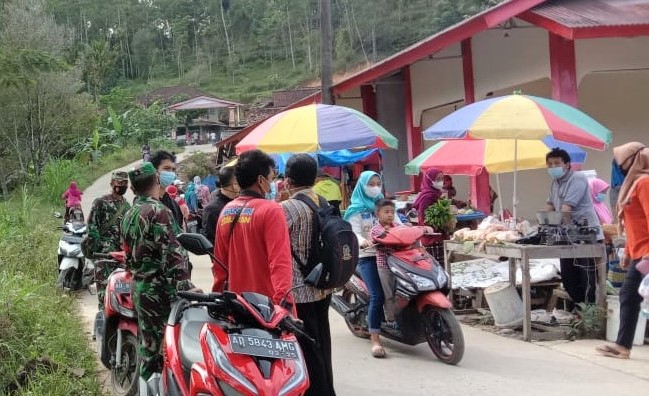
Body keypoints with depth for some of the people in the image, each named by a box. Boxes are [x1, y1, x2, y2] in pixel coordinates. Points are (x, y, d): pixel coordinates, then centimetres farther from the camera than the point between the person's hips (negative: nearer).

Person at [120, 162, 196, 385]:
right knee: (166, 347, -7)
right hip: (161, 289, -9)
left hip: (139, 288, 9)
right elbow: (172, 254, -20)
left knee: (148, 344, 14)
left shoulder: (129, 216, 14)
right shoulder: (159, 212, -14)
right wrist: (185, 286, -20)